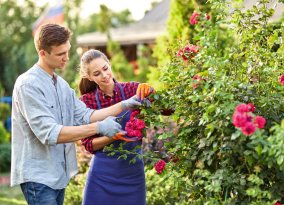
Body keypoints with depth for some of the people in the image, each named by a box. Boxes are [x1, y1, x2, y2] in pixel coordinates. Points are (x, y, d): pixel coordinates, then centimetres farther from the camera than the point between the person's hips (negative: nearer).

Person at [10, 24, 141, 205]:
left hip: (59, 174, 8)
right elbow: (49, 133, -24)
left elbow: (85, 115, 7)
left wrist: (124, 105, -4)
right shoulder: (28, 85, -17)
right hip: (38, 175, -8)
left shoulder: (61, 83, 11)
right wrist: (98, 127, -25)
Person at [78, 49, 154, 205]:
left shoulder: (132, 90, -1)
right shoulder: (87, 100, -3)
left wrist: (149, 91, -27)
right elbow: (89, 145, -4)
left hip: (133, 172, 1)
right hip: (103, 175, -1)